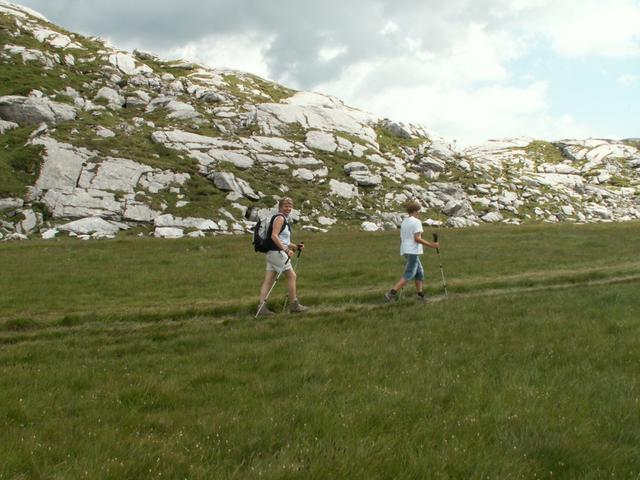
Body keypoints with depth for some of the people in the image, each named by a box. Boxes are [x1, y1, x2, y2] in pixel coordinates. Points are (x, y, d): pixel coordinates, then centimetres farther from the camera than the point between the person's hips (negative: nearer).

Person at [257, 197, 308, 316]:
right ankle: (295, 305, 6)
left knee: (269, 280, 3)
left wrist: (296, 246, 19)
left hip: (272, 253, 10)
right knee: (291, 276, -1)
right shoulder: (280, 218, -9)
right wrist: (286, 250, -25)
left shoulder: (285, 219, 21)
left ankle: (262, 307, 0)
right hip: (277, 252, -10)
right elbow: (274, 236, -21)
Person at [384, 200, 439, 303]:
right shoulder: (416, 222, -10)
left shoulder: (404, 222, 15)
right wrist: (431, 245, -16)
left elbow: (401, 239, 17)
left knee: (419, 271, 17)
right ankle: (391, 293, -19)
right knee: (409, 275, -10)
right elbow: (417, 238, -18)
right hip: (413, 251, -9)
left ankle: (420, 294, 18)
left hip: (405, 250, 9)